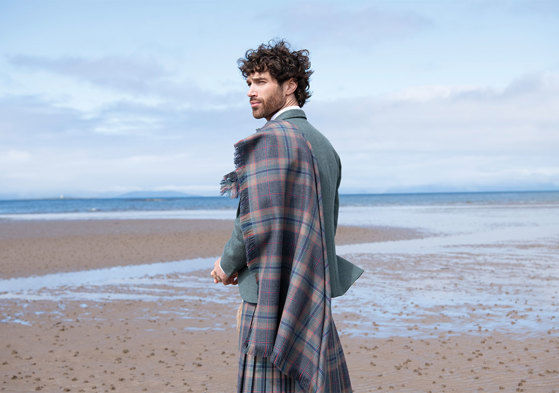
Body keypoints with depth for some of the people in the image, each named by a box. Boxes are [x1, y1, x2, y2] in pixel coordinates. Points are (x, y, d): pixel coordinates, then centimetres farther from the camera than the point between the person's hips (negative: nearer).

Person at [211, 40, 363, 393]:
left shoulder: (267, 140, -11)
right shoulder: (324, 145, 16)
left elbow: (257, 222, -20)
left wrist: (227, 264, -1)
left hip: (274, 301, -9)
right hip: (314, 303, 9)